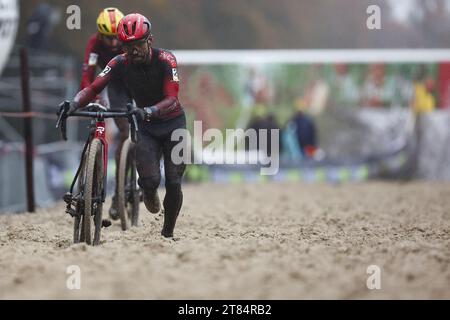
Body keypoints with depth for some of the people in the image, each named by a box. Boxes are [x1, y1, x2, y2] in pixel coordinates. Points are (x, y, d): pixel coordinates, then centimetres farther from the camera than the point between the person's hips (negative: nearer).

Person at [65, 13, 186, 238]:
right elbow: (93, 88, -23)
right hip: (146, 126, 2)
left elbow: (172, 99, -33)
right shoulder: (120, 63, -15)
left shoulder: (165, 60, -23)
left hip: (173, 122, -1)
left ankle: (168, 233, 13)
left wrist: (150, 111, -52)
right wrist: (74, 103, -44)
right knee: (150, 181, -18)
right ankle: (149, 193, 20)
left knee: (173, 184, -8)